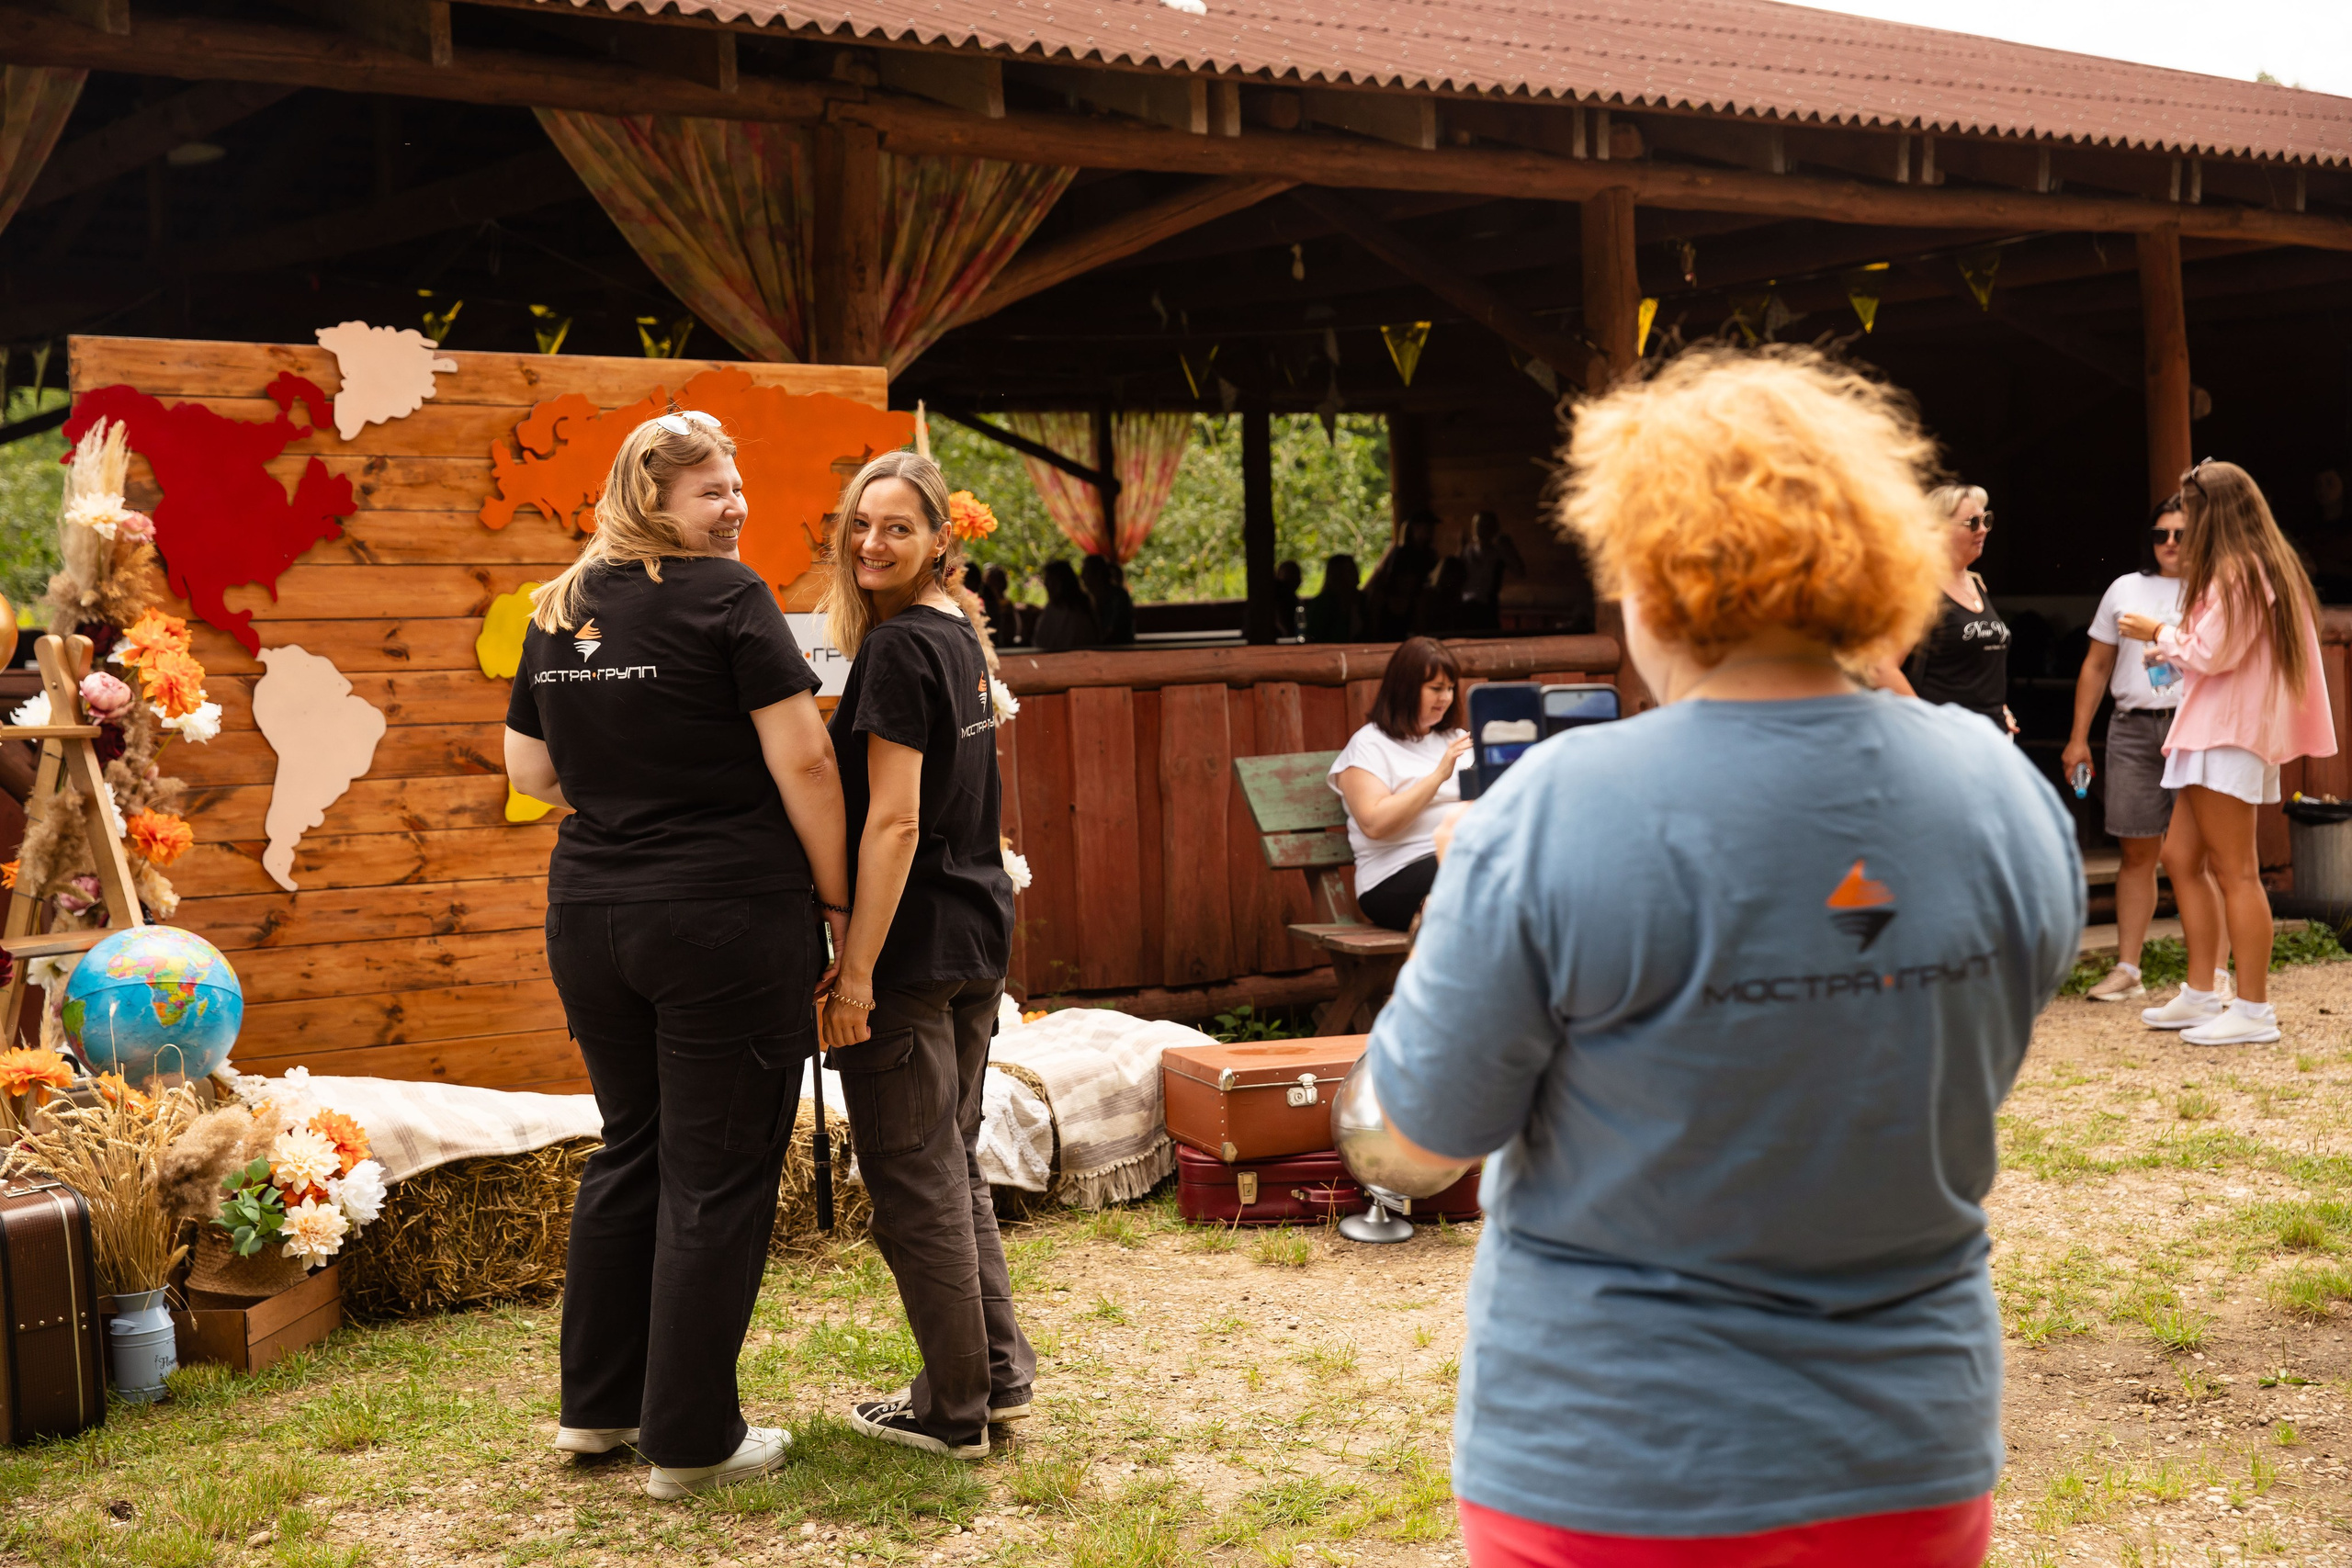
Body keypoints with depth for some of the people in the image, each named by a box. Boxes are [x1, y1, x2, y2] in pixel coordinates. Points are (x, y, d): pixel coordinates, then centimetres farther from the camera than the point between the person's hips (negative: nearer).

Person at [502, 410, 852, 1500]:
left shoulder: (559, 610, 9)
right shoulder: (725, 595, -11)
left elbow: (529, 770, 17)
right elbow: (802, 763, -14)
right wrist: (837, 900, -6)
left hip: (589, 913, 7)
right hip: (728, 919, -7)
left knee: (630, 1152, 20)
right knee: (716, 1175, 3)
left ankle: (596, 1406, 28)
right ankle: (691, 1441, 10)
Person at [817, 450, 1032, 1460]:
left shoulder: (897, 648, -15)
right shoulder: (961, 637, 13)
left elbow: (894, 820, -20)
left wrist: (856, 969, -20)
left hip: (913, 946, -9)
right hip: (978, 938, 9)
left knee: (912, 1179, 1)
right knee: (953, 1163, 18)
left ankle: (954, 1409, 9)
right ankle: (1001, 1375, 24)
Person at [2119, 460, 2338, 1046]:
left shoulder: (2232, 572, -14)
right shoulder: (2268, 567, 18)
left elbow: (2212, 652, -16)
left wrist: (2160, 633, -1)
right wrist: (2172, 653, 20)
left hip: (2228, 734, -10)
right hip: (2218, 734, 10)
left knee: (2235, 870, -9)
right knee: (2184, 858, 12)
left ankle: (2253, 1010, -8)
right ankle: (2200, 996, 16)